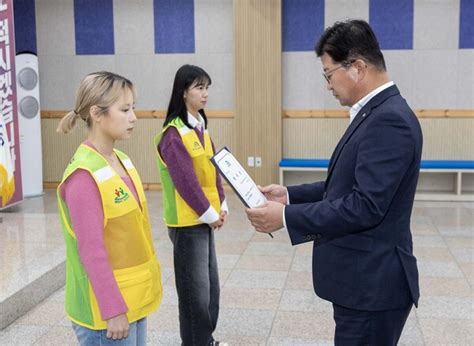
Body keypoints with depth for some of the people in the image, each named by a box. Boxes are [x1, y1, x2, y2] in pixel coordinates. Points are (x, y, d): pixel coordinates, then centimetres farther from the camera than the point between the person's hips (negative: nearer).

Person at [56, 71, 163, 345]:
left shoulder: (122, 160, 5)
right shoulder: (84, 176, -21)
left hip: (135, 299, 8)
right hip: (108, 308, -8)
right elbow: (92, 252, -21)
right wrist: (113, 310, -18)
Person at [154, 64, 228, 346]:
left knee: (211, 283, 17)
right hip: (187, 221, -9)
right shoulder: (173, 135, -17)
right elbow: (186, 180, -20)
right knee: (195, 288, 0)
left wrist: (221, 206, 4)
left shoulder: (201, 128, 10)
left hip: (205, 218, 9)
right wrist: (209, 213, -13)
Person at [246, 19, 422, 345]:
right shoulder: (376, 113, 11)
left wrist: (286, 217, -21)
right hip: (363, 279, 10)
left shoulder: (390, 120, -22)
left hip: (372, 284, -10)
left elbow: (365, 205, -27)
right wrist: (290, 195, 6)